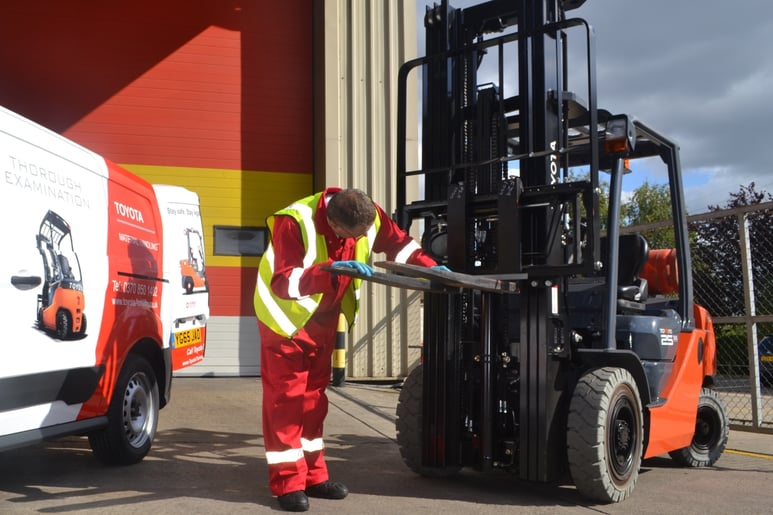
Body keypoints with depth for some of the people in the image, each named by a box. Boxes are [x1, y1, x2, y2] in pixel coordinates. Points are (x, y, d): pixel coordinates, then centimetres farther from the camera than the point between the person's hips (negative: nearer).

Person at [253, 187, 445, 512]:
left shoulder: (369, 215, -15)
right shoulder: (295, 222, -33)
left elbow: (398, 243, 0)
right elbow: (283, 282, -39)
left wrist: (429, 268, -14)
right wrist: (332, 270, -51)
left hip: (323, 317, 6)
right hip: (287, 316, -6)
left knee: (314, 393, 11)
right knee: (286, 396, -4)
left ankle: (313, 475, 19)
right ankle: (288, 482, 2)